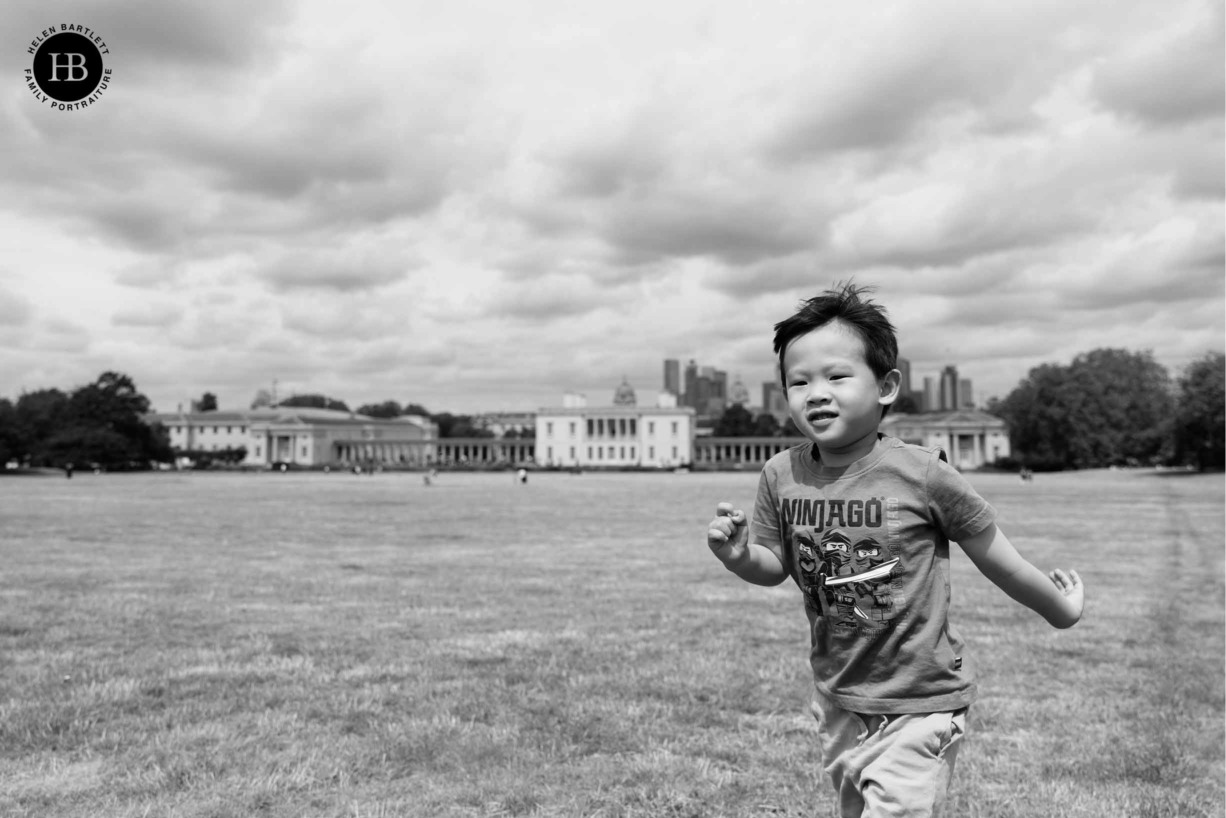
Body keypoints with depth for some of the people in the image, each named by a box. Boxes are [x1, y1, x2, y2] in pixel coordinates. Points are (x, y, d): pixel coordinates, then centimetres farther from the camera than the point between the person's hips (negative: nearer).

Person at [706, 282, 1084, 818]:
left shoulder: (921, 475, -21)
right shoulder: (782, 476, -10)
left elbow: (994, 557, -6)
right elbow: (775, 567, 3)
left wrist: (1061, 609, 8)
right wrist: (738, 554, -18)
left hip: (920, 704, -4)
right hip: (837, 699, 5)